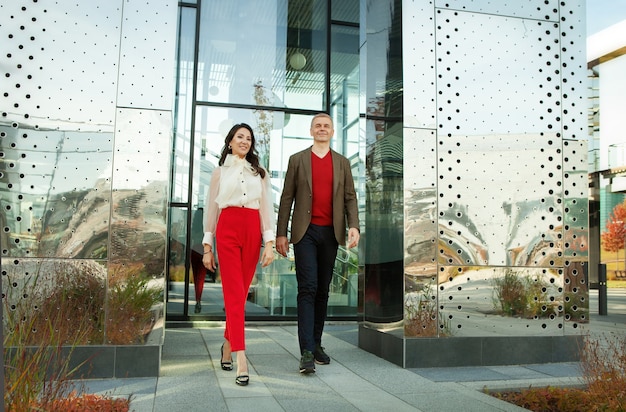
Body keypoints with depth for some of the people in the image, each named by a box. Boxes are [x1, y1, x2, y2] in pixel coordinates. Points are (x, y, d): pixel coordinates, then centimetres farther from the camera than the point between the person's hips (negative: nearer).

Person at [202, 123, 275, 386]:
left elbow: (267, 208, 7)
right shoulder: (220, 173, 13)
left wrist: (269, 243, -3)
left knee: (241, 292, 5)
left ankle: (228, 344, 26)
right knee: (234, 294, -9)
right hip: (227, 231, -2)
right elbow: (211, 210, 11)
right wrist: (207, 247, 5)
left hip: (253, 232, 2)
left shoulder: (260, 173, 15)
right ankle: (242, 361, -14)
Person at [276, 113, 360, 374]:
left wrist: (354, 226, -8)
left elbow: (350, 197, 8)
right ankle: (307, 352, -11)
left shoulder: (342, 163, 13)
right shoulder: (297, 160, 7)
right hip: (305, 232, -3)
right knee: (308, 288, -10)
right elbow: (287, 198, 5)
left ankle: (316, 344, 20)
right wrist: (280, 233, 0)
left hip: (331, 233, 3)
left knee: (322, 291, 9)